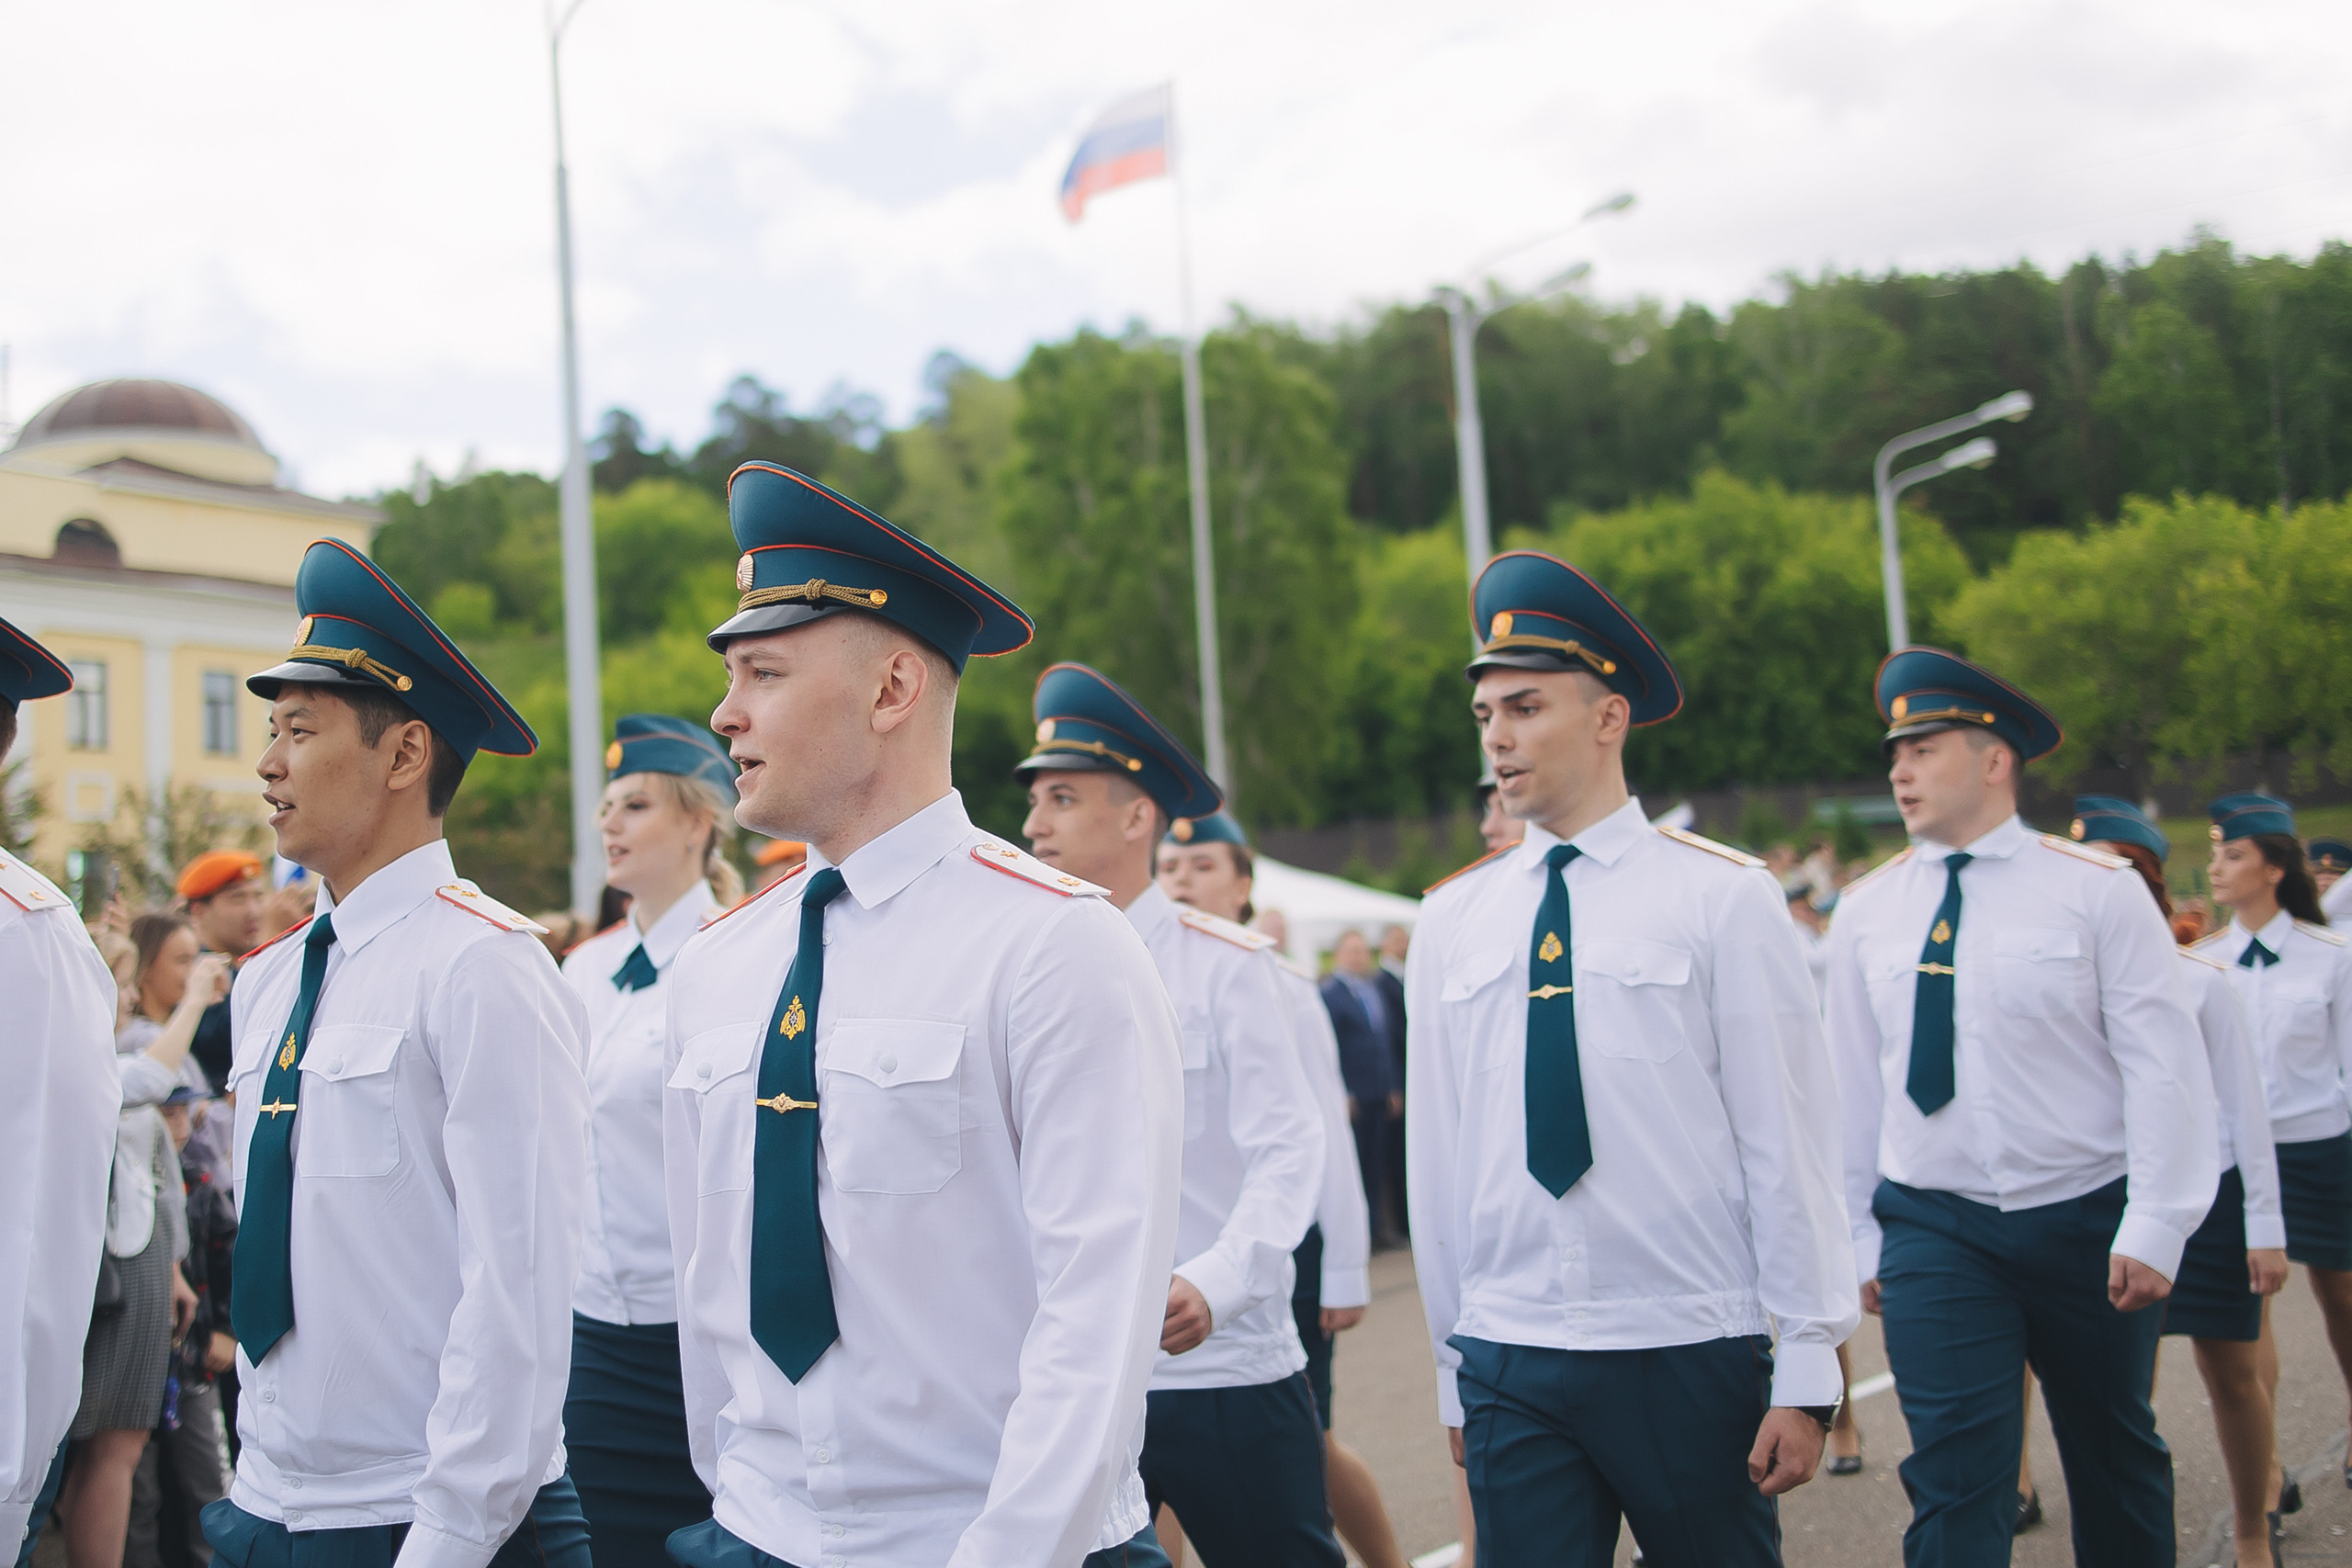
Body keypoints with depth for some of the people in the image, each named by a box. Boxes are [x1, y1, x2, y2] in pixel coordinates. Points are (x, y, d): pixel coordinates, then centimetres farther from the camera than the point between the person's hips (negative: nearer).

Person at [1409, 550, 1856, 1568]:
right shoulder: (1452, 920, 6)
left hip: (1693, 1359, -2)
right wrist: (1454, 1373, 10)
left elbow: (1787, 1145, -4)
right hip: (1511, 1370, 2)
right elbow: (1437, 1158, 8)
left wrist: (1806, 1374, -6)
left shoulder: (1722, 896, -3)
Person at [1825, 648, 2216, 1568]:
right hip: (1934, 1230, 1)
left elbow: (2164, 1067, -7)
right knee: (1956, 1475, -9)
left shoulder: (2097, 890, -4)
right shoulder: (1867, 912, 3)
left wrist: (2155, 1226, -13)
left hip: (2086, 1220, 0)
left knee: (2118, 1459, 15)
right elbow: (1853, 1085, 7)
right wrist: (1858, 1237, 7)